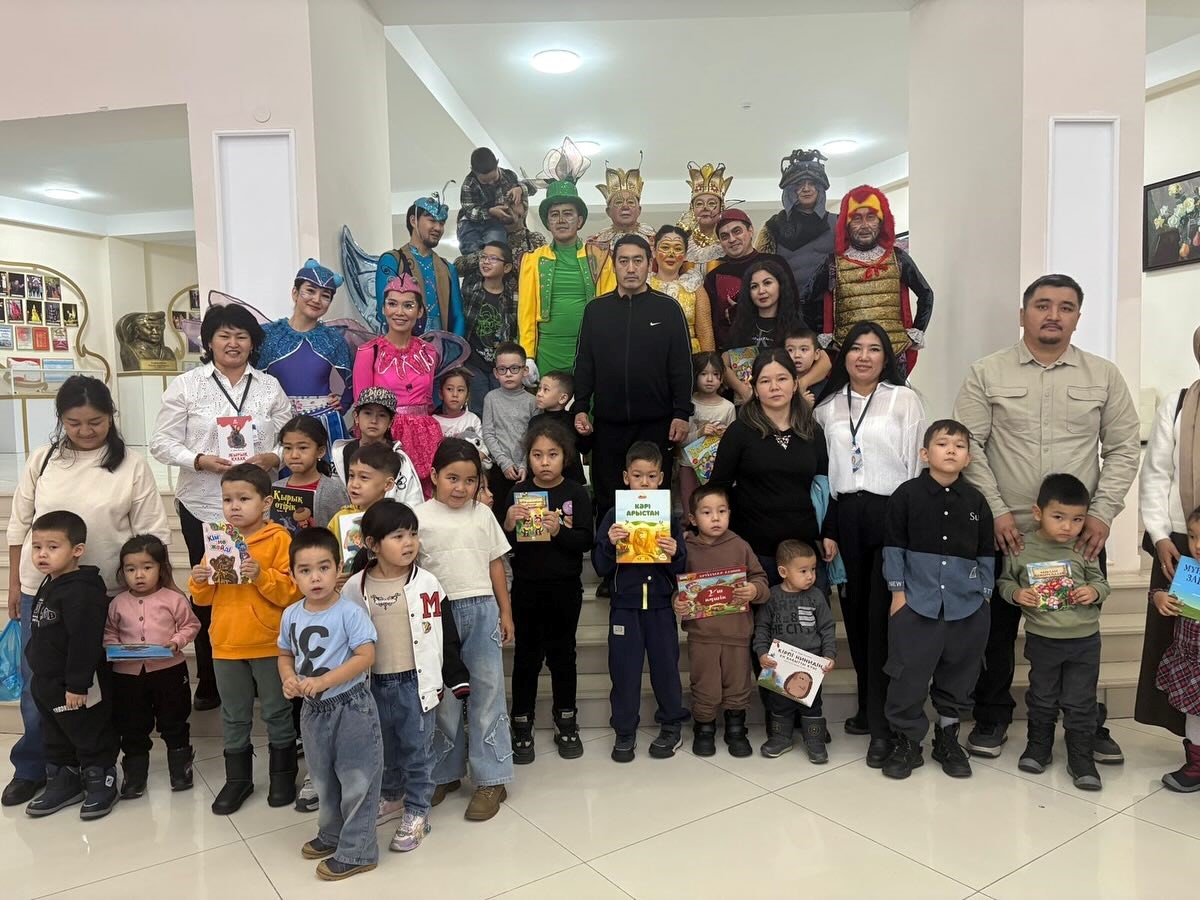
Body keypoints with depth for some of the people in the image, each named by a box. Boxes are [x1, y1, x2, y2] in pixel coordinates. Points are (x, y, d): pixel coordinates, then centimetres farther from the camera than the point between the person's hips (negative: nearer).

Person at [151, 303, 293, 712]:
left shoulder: (270, 386, 7)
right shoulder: (186, 385, 2)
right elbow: (162, 442, 0)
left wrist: (273, 458, -13)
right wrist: (199, 460, -17)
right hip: (202, 505, -1)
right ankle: (209, 682, 22)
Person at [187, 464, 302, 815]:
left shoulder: (279, 539, -11)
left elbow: (293, 592, -16)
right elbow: (204, 598, 10)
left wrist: (261, 575, -28)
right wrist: (199, 582, -10)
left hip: (269, 644, -5)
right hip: (226, 644, 5)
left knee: (277, 712, 11)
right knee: (234, 716, 17)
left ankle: (283, 774, 28)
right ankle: (237, 778, 31)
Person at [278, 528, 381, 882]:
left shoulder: (350, 611, -19)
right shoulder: (291, 615, 0)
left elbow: (366, 656, -23)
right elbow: (285, 655, 13)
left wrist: (322, 681, -27)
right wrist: (289, 679, -8)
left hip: (351, 707, -6)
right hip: (313, 710, 7)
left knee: (356, 781, 4)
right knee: (324, 780, 24)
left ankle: (357, 852, 20)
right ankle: (331, 834, 45)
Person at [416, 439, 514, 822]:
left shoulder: (483, 515, 5)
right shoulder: (420, 517, -2)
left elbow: (496, 565, 9)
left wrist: (506, 613, 8)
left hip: (481, 610, 1)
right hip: (438, 613, -1)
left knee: (486, 690, 5)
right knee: (443, 694, 10)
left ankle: (491, 779, 15)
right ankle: (445, 772, 27)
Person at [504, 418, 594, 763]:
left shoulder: (576, 494, -3)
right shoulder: (518, 492, -1)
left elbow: (586, 542, -9)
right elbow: (503, 544, 0)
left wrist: (559, 530, -24)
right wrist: (509, 525, -20)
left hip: (565, 588, 0)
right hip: (526, 587, 0)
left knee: (562, 655, 13)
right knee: (527, 656, 9)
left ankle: (566, 723, 28)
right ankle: (521, 726, 22)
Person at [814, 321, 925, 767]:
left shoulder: (904, 399, 4)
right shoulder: (827, 406, 13)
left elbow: (917, 462, -1)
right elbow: (818, 465, 13)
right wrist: (824, 525, 7)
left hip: (890, 513, -3)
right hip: (843, 514, 4)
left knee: (884, 617, -7)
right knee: (854, 612, 9)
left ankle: (882, 724, 1)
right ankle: (868, 706, 25)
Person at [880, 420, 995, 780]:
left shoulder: (976, 501, 3)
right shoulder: (907, 495, -5)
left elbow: (986, 553, 10)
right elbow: (894, 546, -1)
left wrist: (984, 595, 7)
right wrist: (897, 591, -3)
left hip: (967, 605, 3)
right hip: (917, 602, -3)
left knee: (958, 675, 13)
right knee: (909, 674, 1)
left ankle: (948, 737, 30)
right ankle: (906, 740, 16)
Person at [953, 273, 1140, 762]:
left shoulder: (1104, 376, 6)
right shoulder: (987, 373, 0)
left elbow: (1123, 450, 6)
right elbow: (969, 446, -4)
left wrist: (1102, 512, -5)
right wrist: (996, 510, -10)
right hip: (1005, 531, -1)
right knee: (997, 628, 9)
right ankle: (992, 716, 26)